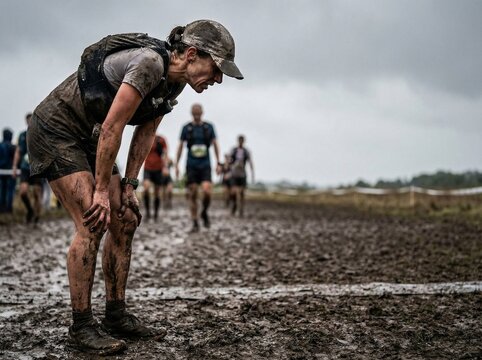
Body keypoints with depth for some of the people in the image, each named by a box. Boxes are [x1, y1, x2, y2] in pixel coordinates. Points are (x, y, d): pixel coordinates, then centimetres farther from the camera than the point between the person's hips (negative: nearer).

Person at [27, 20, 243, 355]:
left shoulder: (174, 81, 0)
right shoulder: (149, 63, -28)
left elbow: (146, 133, 6)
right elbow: (111, 129, -27)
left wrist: (129, 184, 1)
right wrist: (101, 191, -21)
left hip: (88, 139, 9)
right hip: (55, 130, -9)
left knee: (125, 221, 3)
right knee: (92, 223, -17)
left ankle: (117, 316, 10)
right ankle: (81, 326, -8)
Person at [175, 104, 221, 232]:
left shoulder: (209, 127, 3)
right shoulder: (186, 128, 3)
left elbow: (215, 145, 8)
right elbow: (180, 146, 7)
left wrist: (218, 163, 3)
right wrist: (176, 165, 3)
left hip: (205, 166, 0)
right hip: (191, 166, 1)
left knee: (207, 191, -18)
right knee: (192, 195, -1)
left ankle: (204, 213, 10)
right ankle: (195, 224, 8)